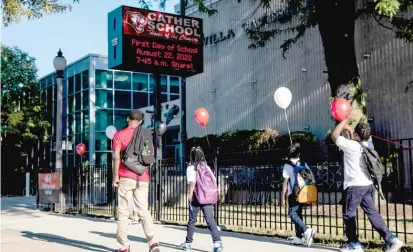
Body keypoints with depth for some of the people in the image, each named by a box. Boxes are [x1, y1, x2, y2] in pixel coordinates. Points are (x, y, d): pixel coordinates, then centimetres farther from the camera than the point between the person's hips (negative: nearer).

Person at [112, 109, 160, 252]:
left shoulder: (119, 135, 0)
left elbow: (117, 157, -8)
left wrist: (115, 176, -5)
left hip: (126, 177, -3)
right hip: (143, 178, 3)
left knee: (123, 212, 6)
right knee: (144, 211, 7)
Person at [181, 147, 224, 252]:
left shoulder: (191, 168, -4)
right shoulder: (207, 167, 11)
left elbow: (192, 183, -17)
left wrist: (190, 196, -13)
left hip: (196, 198, -3)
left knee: (192, 221, 11)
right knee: (210, 220, 0)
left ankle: (188, 243, 21)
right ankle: (217, 241, -15)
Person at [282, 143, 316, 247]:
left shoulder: (287, 165, -6)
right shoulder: (304, 164, 9)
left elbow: (285, 182, -7)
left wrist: (283, 196, -2)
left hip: (293, 194, -6)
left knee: (292, 214, -4)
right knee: (298, 213, 14)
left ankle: (306, 231, -24)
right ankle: (299, 237, 14)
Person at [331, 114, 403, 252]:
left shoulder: (350, 145, -15)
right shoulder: (364, 144, 8)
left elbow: (334, 135, -2)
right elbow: (356, 136, 32)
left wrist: (345, 120, 5)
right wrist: (347, 126, 28)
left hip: (354, 185, -8)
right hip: (368, 184, 8)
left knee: (348, 214, 6)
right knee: (372, 213, 10)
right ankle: (391, 239, 3)